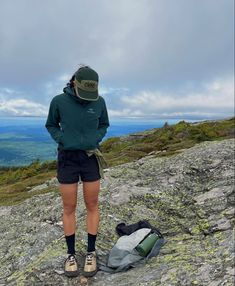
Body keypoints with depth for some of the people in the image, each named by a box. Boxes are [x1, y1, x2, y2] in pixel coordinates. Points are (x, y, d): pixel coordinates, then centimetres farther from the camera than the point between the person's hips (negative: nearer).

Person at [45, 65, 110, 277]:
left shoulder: (99, 101, -5)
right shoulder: (59, 101, -9)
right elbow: (51, 125, 6)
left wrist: (94, 141, -8)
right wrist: (63, 141, -11)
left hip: (91, 158, 1)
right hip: (67, 159, -1)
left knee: (92, 206, 7)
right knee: (69, 208, 7)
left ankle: (91, 252, 22)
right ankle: (71, 253, 24)